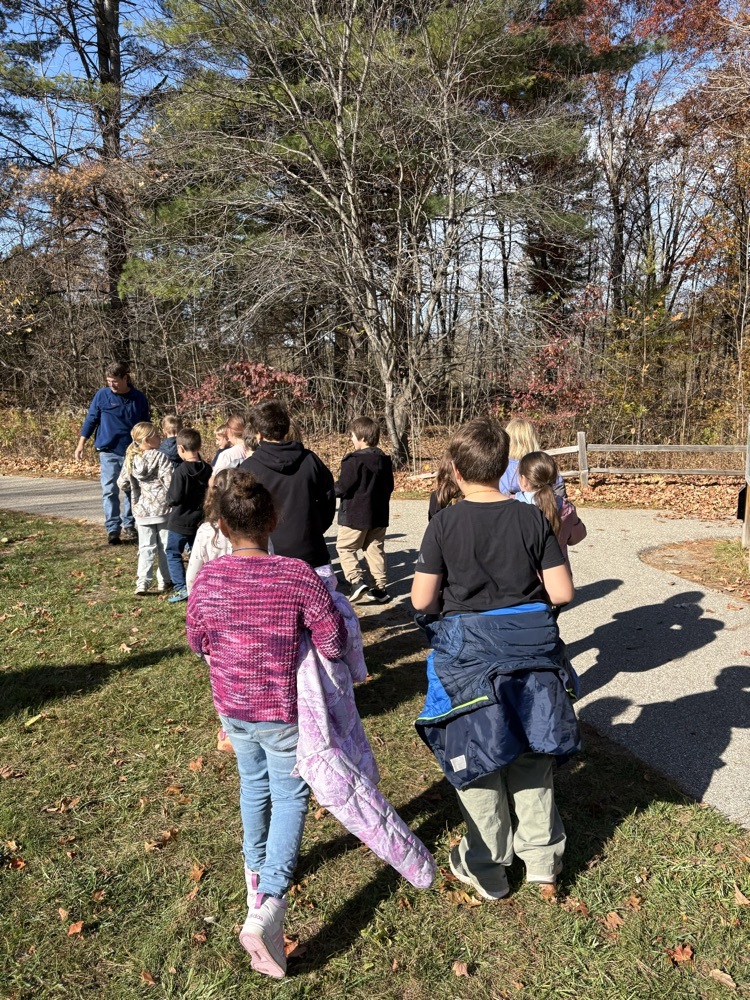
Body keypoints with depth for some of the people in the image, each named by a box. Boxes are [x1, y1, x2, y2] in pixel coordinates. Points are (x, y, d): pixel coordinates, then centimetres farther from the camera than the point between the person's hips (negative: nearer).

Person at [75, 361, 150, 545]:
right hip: (108, 452, -1)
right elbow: (91, 420, 3)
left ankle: (129, 527, 20)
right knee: (110, 491, -3)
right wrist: (81, 444, -1)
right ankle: (112, 529, 1)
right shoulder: (102, 395, -3)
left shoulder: (139, 398, 2)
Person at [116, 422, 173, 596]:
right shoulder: (160, 457, -12)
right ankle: (164, 581, 17)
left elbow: (122, 483, 11)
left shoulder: (130, 459, 5)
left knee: (146, 547, 8)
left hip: (142, 509, 4)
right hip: (162, 507, -4)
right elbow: (169, 482, -18)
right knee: (165, 546, 9)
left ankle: (142, 582, -5)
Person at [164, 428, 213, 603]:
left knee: (173, 553, 7)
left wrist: (168, 498, 1)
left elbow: (175, 497, -20)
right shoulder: (207, 469, -1)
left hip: (180, 521, -6)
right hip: (199, 520, 6)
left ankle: (181, 588, -1)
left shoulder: (181, 471, -20)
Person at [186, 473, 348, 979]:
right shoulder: (299, 575, -22)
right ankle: (270, 900, -2)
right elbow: (335, 643, -17)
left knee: (254, 784, 27)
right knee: (290, 795, 13)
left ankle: (257, 869, 47)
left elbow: (198, 643, 1)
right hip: (284, 712, -3)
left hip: (232, 707, 4)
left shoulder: (207, 580, -14)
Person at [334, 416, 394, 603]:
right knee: (375, 549, 13)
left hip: (355, 515, -7)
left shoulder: (354, 460, -17)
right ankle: (381, 587, 15)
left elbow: (342, 487, -18)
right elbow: (389, 487, 13)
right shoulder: (384, 460, 6)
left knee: (345, 547, 6)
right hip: (379, 515, 7)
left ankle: (356, 581, -9)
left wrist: (331, 488, 2)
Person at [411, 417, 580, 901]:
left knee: (477, 760, 15)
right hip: (531, 646, 3)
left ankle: (487, 870, 31)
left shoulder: (445, 523, -13)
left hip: (469, 653, -2)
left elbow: (422, 600, -11)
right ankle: (543, 860, 34)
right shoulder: (533, 518, -7)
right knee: (531, 757, 20)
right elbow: (561, 592, -7)